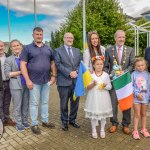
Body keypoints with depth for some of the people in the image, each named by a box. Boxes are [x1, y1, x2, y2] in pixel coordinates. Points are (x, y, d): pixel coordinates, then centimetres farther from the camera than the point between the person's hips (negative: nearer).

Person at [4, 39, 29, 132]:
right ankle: (19, 123, 19)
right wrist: (21, 72, -12)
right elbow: (7, 74, -6)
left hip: (26, 84, 3)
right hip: (16, 86, -2)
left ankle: (25, 121, 25)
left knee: (26, 104, 10)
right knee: (17, 106, 4)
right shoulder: (8, 59, 2)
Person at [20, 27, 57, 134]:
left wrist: (54, 75, 2)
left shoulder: (48, 48, 10)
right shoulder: (27, 48, -2)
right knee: (34, 103, 6)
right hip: (34, 81, -4)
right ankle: (34, 124, 19)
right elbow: (23, 64, -8)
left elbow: (52, 63, 12)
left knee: (45, 102, 14)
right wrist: (27, 80, -14)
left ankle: (45, 121, 29)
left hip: (46, 80, 4)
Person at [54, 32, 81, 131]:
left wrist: (76, 72, -9)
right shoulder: (58, 51, 3)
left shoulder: (77, 51, 17)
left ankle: (72, 120, 31)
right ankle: (64, 122, 24)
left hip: (76, 81, 4)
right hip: (64, 81, -4)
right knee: (64, 104, 7)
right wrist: (69, 73, -16)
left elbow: (80, 64, 11)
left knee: (75, 102, 12)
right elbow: (58, 65, -8)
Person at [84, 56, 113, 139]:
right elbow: (87, 87, -5)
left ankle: (102, 130, 32)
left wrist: (105, 86, -21)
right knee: (93, 114, 8)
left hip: (103, 98, 1)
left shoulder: (106, 75, -1)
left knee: (103, 114, 13)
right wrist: (93, 84, -23)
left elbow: (110, 86, -1)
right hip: (93, 98, -1)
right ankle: (94, 130, 27)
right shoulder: (91, 75, -4)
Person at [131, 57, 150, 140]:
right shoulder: (134, 74, -8)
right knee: (137, 115, 5)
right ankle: (135, 131, 16)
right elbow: (131, 86, -8)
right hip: (136, 97, -2)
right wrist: (137, 94, -17)